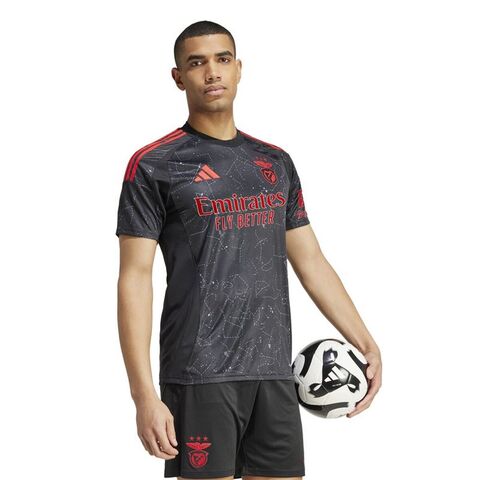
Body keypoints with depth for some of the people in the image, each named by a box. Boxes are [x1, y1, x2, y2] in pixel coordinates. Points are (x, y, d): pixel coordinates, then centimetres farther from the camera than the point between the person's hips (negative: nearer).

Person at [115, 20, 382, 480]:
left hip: (274, 374, 5)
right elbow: (135, 278, -6)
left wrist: (366, 343, 6)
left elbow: (311, 262, 17)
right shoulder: (153, 165, -2)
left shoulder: (276, 163, 15)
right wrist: (144, 394, -14)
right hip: (200, 377, -5)